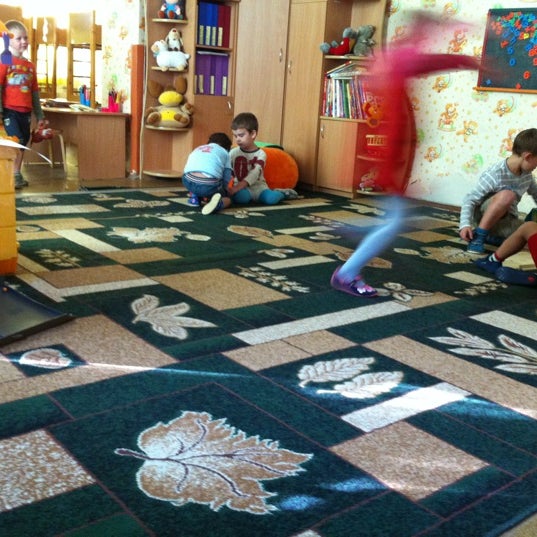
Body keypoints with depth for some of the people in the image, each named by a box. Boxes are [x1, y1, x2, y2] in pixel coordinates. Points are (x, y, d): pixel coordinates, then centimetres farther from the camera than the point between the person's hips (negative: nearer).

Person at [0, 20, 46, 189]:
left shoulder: (30, 65, 14)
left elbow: (34, 92, 17)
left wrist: (40, 115, 16)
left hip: (25, 112, 6)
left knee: (22, 144, 9)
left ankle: (17, 175, 18)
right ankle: (14, 175, -6)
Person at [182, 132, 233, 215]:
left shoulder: (197, 149, 33)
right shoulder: (224, 153, 23)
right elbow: (226, 179, 19)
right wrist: (223, 191, 41)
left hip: (188, 181, 4)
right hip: (209, 184, -4)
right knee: (227, 199, 22)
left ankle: (194, 197, 20)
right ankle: (218, 203, -9)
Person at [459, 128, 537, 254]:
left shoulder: (526, 174, -1)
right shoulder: (494, 175, -23)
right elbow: (469, 199, -22)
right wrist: (465, 224, -35)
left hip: (507, 220, 7)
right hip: (484, 216, -7)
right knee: (507, 194, -36)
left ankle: (492, 236, 2)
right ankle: (478, 235, -23)